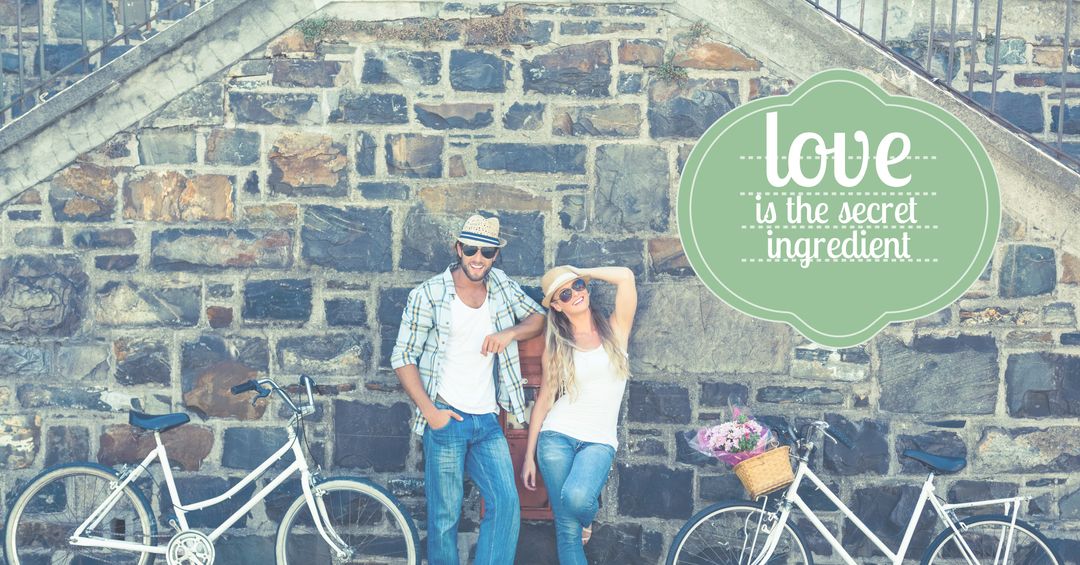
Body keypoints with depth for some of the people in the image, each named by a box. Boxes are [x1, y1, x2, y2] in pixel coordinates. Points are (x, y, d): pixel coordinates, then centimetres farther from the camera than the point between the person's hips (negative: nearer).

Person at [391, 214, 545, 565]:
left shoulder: (502, 286, 8)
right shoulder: (428, 295, -5)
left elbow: (538, 318, 16)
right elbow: (403, 358, -5)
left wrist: (510, 333, -6)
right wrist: (430, 411, -13)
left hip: (487, 421, 4)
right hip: (446, 418, -4)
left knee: (506, 504, -4)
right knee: (445, 515, 0)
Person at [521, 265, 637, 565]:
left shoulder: (614, 330, 6)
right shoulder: (556, 347, 9)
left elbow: (625, 276, -7)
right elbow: (544, 399, 12)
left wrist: (581, 273, 6)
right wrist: (529, 455, 9)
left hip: (599, 441, -1)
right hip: (557, 438, 1)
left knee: (577, 498, -28)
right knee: (567, 528, -5)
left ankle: (587, 518, 8)